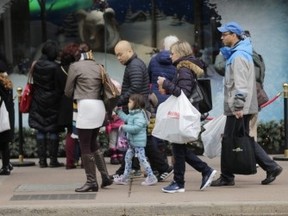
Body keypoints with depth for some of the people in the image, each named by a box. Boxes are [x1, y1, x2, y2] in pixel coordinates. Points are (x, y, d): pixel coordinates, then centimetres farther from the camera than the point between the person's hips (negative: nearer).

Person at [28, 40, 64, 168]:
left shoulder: (36, 66, 0)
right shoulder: (55, 67, -15)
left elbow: (34, 82, 9)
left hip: (38, 102, 4)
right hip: (52, 102, -4)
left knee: (40, 131, 8)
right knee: (53, 131, 3)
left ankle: (42, 160, 8)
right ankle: (53, 160, 4)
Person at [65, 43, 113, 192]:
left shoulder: (75, 66, -1)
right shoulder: (98, 67, 13)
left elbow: (68, 91, 4)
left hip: (86, 107, -7)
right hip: (100, 106, 7)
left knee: (85, 147, 1)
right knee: (93, 143, 20)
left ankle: (91, 182, 3)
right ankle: (105, 176, 18)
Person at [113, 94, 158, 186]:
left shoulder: (139, 116, -21)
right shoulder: (132, 114, 9)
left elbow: (136, 128, -29)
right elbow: (126, 118, 30)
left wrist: (124, 127, -22)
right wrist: (118, 111, 32)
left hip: (139, 142, -10)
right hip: (132, 142, 10)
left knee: (142, 159, -7)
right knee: (128, 157, 15)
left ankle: (151, 177, 2)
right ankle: (125, 177, 24)